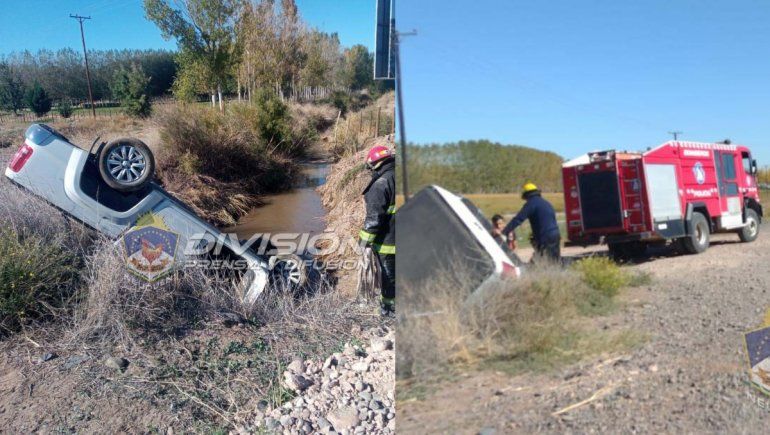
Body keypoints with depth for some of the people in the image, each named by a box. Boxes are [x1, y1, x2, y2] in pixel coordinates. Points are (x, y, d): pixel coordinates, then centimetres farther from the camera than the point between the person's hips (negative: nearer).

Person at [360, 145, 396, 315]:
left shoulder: (381, 184, -20)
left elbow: (374, 216, -21)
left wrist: (366, 239, -12)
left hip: (388, 239, -7)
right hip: (399, 236, 7)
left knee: (389, 274, 7)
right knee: (391, 272, 20)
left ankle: (390, 307, 20)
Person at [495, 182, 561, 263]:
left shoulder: (532, 203, -7)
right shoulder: (546, 203, 20)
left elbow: (518, 219, -14)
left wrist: (503, 231, -16)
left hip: (545, 240, -9)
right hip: (556, 236, 9)